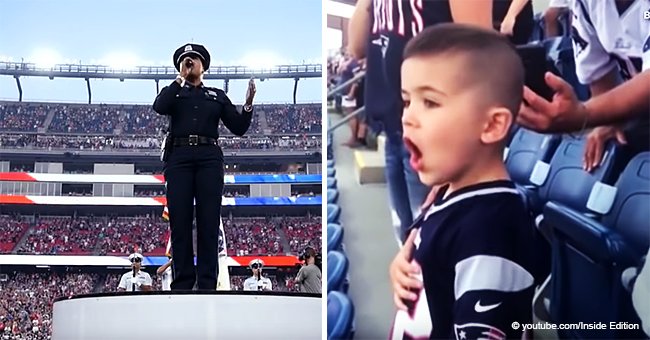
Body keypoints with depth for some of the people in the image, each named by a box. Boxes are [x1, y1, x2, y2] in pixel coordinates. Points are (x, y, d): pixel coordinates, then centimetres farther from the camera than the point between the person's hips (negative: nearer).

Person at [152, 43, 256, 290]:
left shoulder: (217, 96, 22)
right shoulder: (173, 92, 20)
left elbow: (239, 128, 15)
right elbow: (159, 108, -4)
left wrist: (248, 103, -1)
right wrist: (180, 80, 3)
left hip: (209, 158, 1)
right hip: (179, 158, 0)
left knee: (209, 221, -5)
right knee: (180, 221, -5)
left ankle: (207, 283, -6)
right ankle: (183, 282, -3)